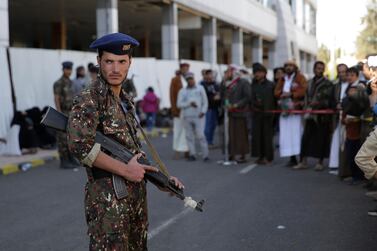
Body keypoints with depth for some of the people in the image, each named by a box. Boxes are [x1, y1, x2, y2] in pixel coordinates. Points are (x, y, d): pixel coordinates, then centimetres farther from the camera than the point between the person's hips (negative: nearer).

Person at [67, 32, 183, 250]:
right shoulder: (89, 100, -12)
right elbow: (80, 145, -25)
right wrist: (125, 169, -19)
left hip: (137, 194, 8)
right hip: (108, 199, -8)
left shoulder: (126, 101, 14)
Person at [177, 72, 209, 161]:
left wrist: (203, 111, -7)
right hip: (187, 117, 2)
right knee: (189, 136, 2)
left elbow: (205, 101, 9)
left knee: (200, 135, -10)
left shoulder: (200, 88, 11)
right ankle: (192, 154, 9)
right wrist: (190, 103, -11)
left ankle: (205, 155, -7)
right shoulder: (182, 91, 11)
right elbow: (179, 104, 2)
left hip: (198, 116, -2)